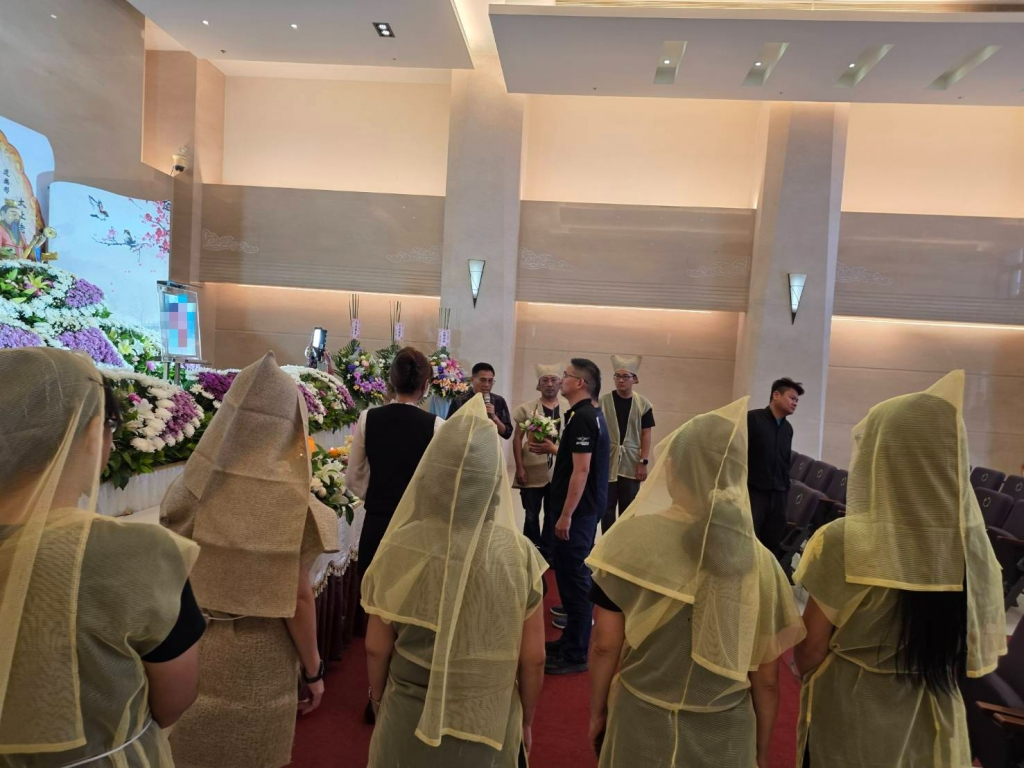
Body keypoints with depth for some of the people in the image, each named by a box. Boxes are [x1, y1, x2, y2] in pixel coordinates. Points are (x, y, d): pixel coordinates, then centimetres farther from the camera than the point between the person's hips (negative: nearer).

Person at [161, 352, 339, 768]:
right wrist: (313, 670, -2)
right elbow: (298, 598, -15)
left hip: (189, 651, 3)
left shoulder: (192, 486, -9)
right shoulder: (289, 499, -20)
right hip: (256, 661, -3)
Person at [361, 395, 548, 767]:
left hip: (409, 721, 0)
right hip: (490, 723, 0)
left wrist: (379, 702, 11)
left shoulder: (400, 547, -19)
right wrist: (526, 721, 8)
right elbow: (533, 658, -10)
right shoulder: (519, 553, -19)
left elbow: (376, 648, -8)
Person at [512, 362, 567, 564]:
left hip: (559, 472, 1)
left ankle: (548, 552, 24)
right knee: (531, 515, 8)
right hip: (532, 472, -1)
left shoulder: (569, 409, 1)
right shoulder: (527, 409, -1)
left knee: (553, 516, 9)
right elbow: (517, 438, -1)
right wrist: (519, 468, -7)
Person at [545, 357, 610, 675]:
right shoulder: (587, 415, 13)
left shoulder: (582, 418, -19)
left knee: (574, 576, -2)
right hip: (583, 508, 10)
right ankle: (572, 640, 29)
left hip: (578, 510, -10)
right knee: (571, 573, 17)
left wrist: (566, 515, -22)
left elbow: (581, 470, -24)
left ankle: (575, 654, 8)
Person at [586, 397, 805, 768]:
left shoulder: (632, 538, -17)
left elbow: (605, 645, -10)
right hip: (727, 735, 1)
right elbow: (767, 679, -4)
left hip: (642, 726, -1)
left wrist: (597, 713, 6)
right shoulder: (760, 561, -12)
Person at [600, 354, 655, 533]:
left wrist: (643, 462, -4)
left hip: (631, 464, 1)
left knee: (628, 508, 9)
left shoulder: (643, 404, 0)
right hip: (607, 462, 0)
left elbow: (646, 434, 2)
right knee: (607, 506, 6)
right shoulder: (604, 401, -3)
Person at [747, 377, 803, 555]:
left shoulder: (788, 428, 11)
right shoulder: (753, 418, -5)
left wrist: (786, 492, 13)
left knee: (772, 545, 7)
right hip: (753, 492, -5)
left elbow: (786, 463, 17)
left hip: (778, 496, 6)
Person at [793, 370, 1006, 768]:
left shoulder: (844, 542, -26)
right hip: (935, 718, 4)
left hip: (850, 717, -4)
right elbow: (979, 652, 2)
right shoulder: (974, 544, -10)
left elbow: (810, 651, -16)